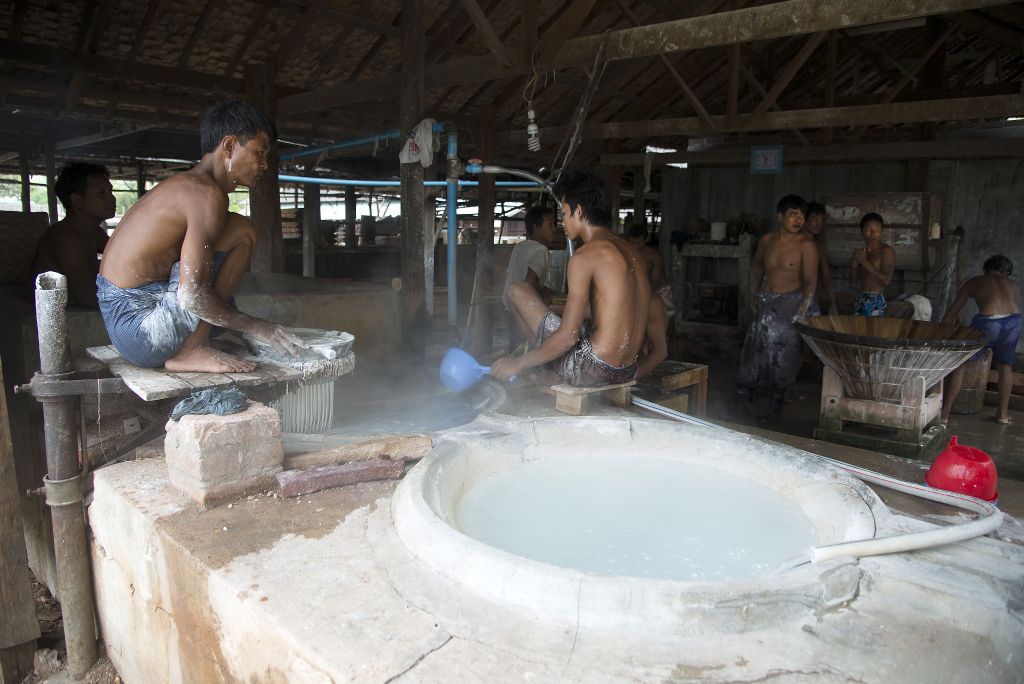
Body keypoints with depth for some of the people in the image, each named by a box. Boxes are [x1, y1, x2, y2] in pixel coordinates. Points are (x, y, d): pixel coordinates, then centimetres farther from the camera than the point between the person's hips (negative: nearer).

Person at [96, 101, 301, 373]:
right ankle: (190, 352, -12)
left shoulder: (184, 185, 14)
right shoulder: (207, 194, -16)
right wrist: (255, 326, -12)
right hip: (142, 333, -10)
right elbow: (192, 296, -24)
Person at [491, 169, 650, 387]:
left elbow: (568, 336, -19)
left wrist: (518, 364, -7)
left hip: (591, 370, -8)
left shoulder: (586, 255, -15)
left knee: (518, 291, 4)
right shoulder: (631, 252, 10)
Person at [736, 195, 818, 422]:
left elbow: (810, 280, -15)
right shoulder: (767, 240, 3)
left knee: (783, 351, 2)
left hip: (789, 302, -4)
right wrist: (754, 292, 14)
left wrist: (802, 311, -22)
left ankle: (776, 403, 16)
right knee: (756, 345, 5)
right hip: (765, 302, 4)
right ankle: (743, 395, 17)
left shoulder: (806, 245, -11)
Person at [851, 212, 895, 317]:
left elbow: (887, 280, -18)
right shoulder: (863, 251, 14)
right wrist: (854, 264, -3)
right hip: (861, 299, 7)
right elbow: (854, 278, 17)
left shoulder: (886, 251, -7)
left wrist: (865, 262, -16)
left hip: (876, 301, -7)